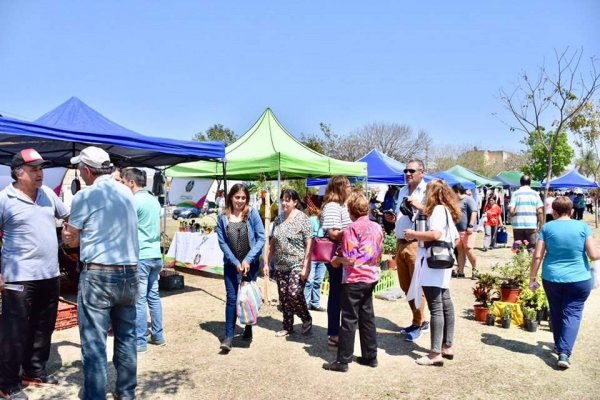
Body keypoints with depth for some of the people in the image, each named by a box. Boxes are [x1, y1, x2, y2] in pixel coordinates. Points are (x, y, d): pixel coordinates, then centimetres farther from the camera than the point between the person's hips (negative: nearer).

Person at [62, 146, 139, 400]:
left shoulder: (85, 196, -8)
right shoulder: (127, 193, 9)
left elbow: (70, 239, 1)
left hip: (98, 275, -6)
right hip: (129, 273, 6)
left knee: (94, 343, 3)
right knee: (126, 337, 16)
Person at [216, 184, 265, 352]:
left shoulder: (252, 214, -8)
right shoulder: (223, 218, -4)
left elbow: (261, 238, -10)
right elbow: (222, 243, -5)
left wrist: (248, 259, -16)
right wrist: (236, 262, -12)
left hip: (251, 263, 0)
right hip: (231, 264, 0)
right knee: (232, 298, -2)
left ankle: (248, 329, 30)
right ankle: (229, 336, 3)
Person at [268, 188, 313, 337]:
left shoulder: (302, 218, -8)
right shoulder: (278, 219, 9)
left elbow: (309, 244, -11)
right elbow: (273, 243, 16)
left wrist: (306, 267, -17)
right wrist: (267, 263, 12)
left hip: (298, 265, -6)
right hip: (280, 266, 6)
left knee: (294, 294, -13)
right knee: (283, 297, 9)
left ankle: (307, 319, 13)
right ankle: (287, 327, 25)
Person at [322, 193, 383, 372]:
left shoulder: (353, 228, -15)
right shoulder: (377, 227, 5)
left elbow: (350, 259, -18)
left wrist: (337, 260, -2)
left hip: (355, 280, -7)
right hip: (372, 277, 7)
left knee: (349, 320, 0)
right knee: (367, 317, 16)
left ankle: (343, 361, 8)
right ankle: (370, 356, 24)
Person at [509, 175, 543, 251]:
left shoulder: (515, 193, 1)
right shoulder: (535, 194, 4)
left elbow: (511, 211, -9)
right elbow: (540, 211, -2)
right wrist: (541, 225, 6)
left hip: (518, 225, 0)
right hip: (532, 225, 0)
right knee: (532, 249, 4)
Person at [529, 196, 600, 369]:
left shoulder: (547, 227, -3)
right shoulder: (582, 226, -5)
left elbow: (537, 256, -6)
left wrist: (532, 278, 2)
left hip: (551, 278, 1)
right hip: (579, 279, -1)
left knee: (556, 313, 18)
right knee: (572, 314, 4)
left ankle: (559, 346, 33)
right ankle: (564, 352, -8)